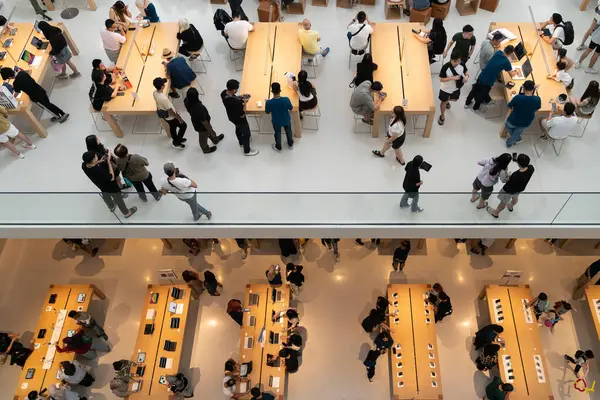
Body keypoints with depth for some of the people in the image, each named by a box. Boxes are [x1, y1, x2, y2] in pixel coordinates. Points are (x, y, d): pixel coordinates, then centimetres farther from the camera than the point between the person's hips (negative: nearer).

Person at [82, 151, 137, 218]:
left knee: (105, 196, 36)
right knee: (118, 200, 22)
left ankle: (111, 207, 67)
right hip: (111, 187, -6)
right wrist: (109, 162, -33)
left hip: (101, 186, 6)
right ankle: (126, 213, 50)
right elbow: (111, 178, -33)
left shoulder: (84, 165, -26)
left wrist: (99, 162, -17)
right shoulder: (99, 170, -47)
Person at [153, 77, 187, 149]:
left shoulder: (154, 93, -14)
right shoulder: (164, 98, -41)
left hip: (165, 115, 8)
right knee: (183, 125, 16)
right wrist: (179, 118, -16)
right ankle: (176, 143, 26)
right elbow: (170, 111, -30)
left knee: (172, 127, 29)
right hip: (171, 116, -8)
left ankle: (176, 140, 53)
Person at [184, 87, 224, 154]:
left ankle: (215, 139, 64)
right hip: (201, 126, -6)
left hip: (196, 121, 6)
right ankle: (206, 149, 56)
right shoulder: (199, 109, -46)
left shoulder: (186, 100, -23)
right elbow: (205, 123, -31)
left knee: (209, 131, 35)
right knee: (203, 138, 25)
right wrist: (212, 132, -14)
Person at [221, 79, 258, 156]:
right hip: (240, 120, -8)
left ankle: (241, 142, 62)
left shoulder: (224, 93, -20)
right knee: (246, 134, 18)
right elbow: (242, 115, -30)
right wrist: (244, 102, -21)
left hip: (231, 117, 8)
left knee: (238, 129, 34)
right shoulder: (235, 102, -44)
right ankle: (247, 151, 41)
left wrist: (239, 98, -7)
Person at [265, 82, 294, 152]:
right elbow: (291, 108, -13)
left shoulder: (268, 102, -32)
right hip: (286, 120, 0)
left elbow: (267, 112, -11)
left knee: (277, 133, 28)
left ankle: (278, 147, 51)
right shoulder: (286, 99, -32)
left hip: (276, 122, 0)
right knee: (288, 131, 30)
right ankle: (290, 145, 54)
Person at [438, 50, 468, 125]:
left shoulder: (462, 65, -21)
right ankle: (442, 116, 41)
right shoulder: (445, 67, -32)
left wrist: (467, 76, -26)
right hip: (445, 89, -4)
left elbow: (466, 71, -1)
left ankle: (447, 101, 67)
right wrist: (453, 78, -37)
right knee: (443, 102, 17)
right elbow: (441, 79, -27)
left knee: (455, 99, 30)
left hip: (456, 88, 4)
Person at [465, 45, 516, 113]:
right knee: (482, 94, 22)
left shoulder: (498, 52, -5)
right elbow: (511, 74, -3)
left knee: (475, 89, 27)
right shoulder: (507, 62, -20)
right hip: (488, 82, -5)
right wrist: (515, 72, 17)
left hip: (481, 76, 5)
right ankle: (476, 107, 45)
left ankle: (467, 103, 48)